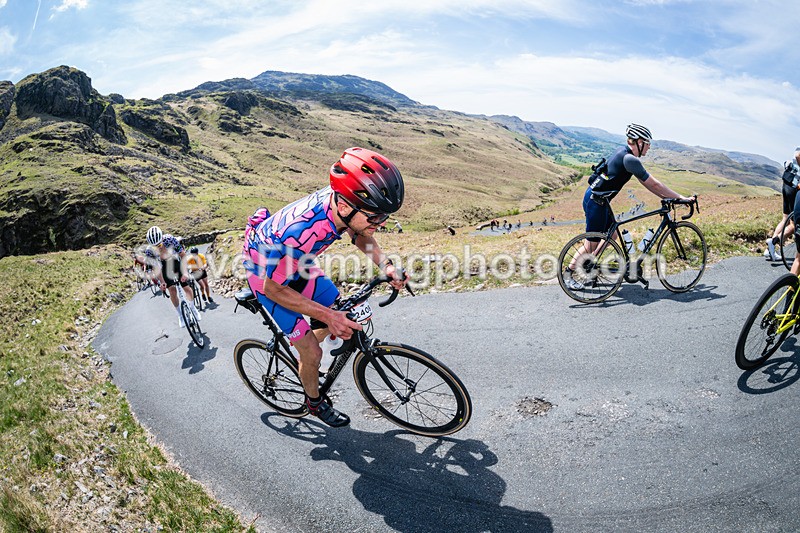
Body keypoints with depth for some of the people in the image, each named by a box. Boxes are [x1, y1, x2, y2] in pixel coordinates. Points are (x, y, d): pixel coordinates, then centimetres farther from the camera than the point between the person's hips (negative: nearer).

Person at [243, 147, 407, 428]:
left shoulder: (342, 201, -25)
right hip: (266, 275, -6)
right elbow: (274, 288, -28)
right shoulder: (300, 233, -45)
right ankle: (314, 402, 29)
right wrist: (326, 315, -32)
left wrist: (385, 264, -18)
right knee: (312, 352, -3)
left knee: (342, 317, 13)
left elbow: (359, 234, -1)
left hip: (293, 261, 7)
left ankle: (306, 366, 40)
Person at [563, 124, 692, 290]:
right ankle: (568, 273, 11)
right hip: (596, 201, -10)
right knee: (592, 244, 0)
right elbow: (653, 184, -17)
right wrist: (680, 198, -9)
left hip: (600, 200, 10)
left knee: (611, 235, 17)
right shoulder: (629, 159, -20)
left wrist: (664, 196, 13)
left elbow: (645, 181, 17)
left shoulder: (624, 152, 10)